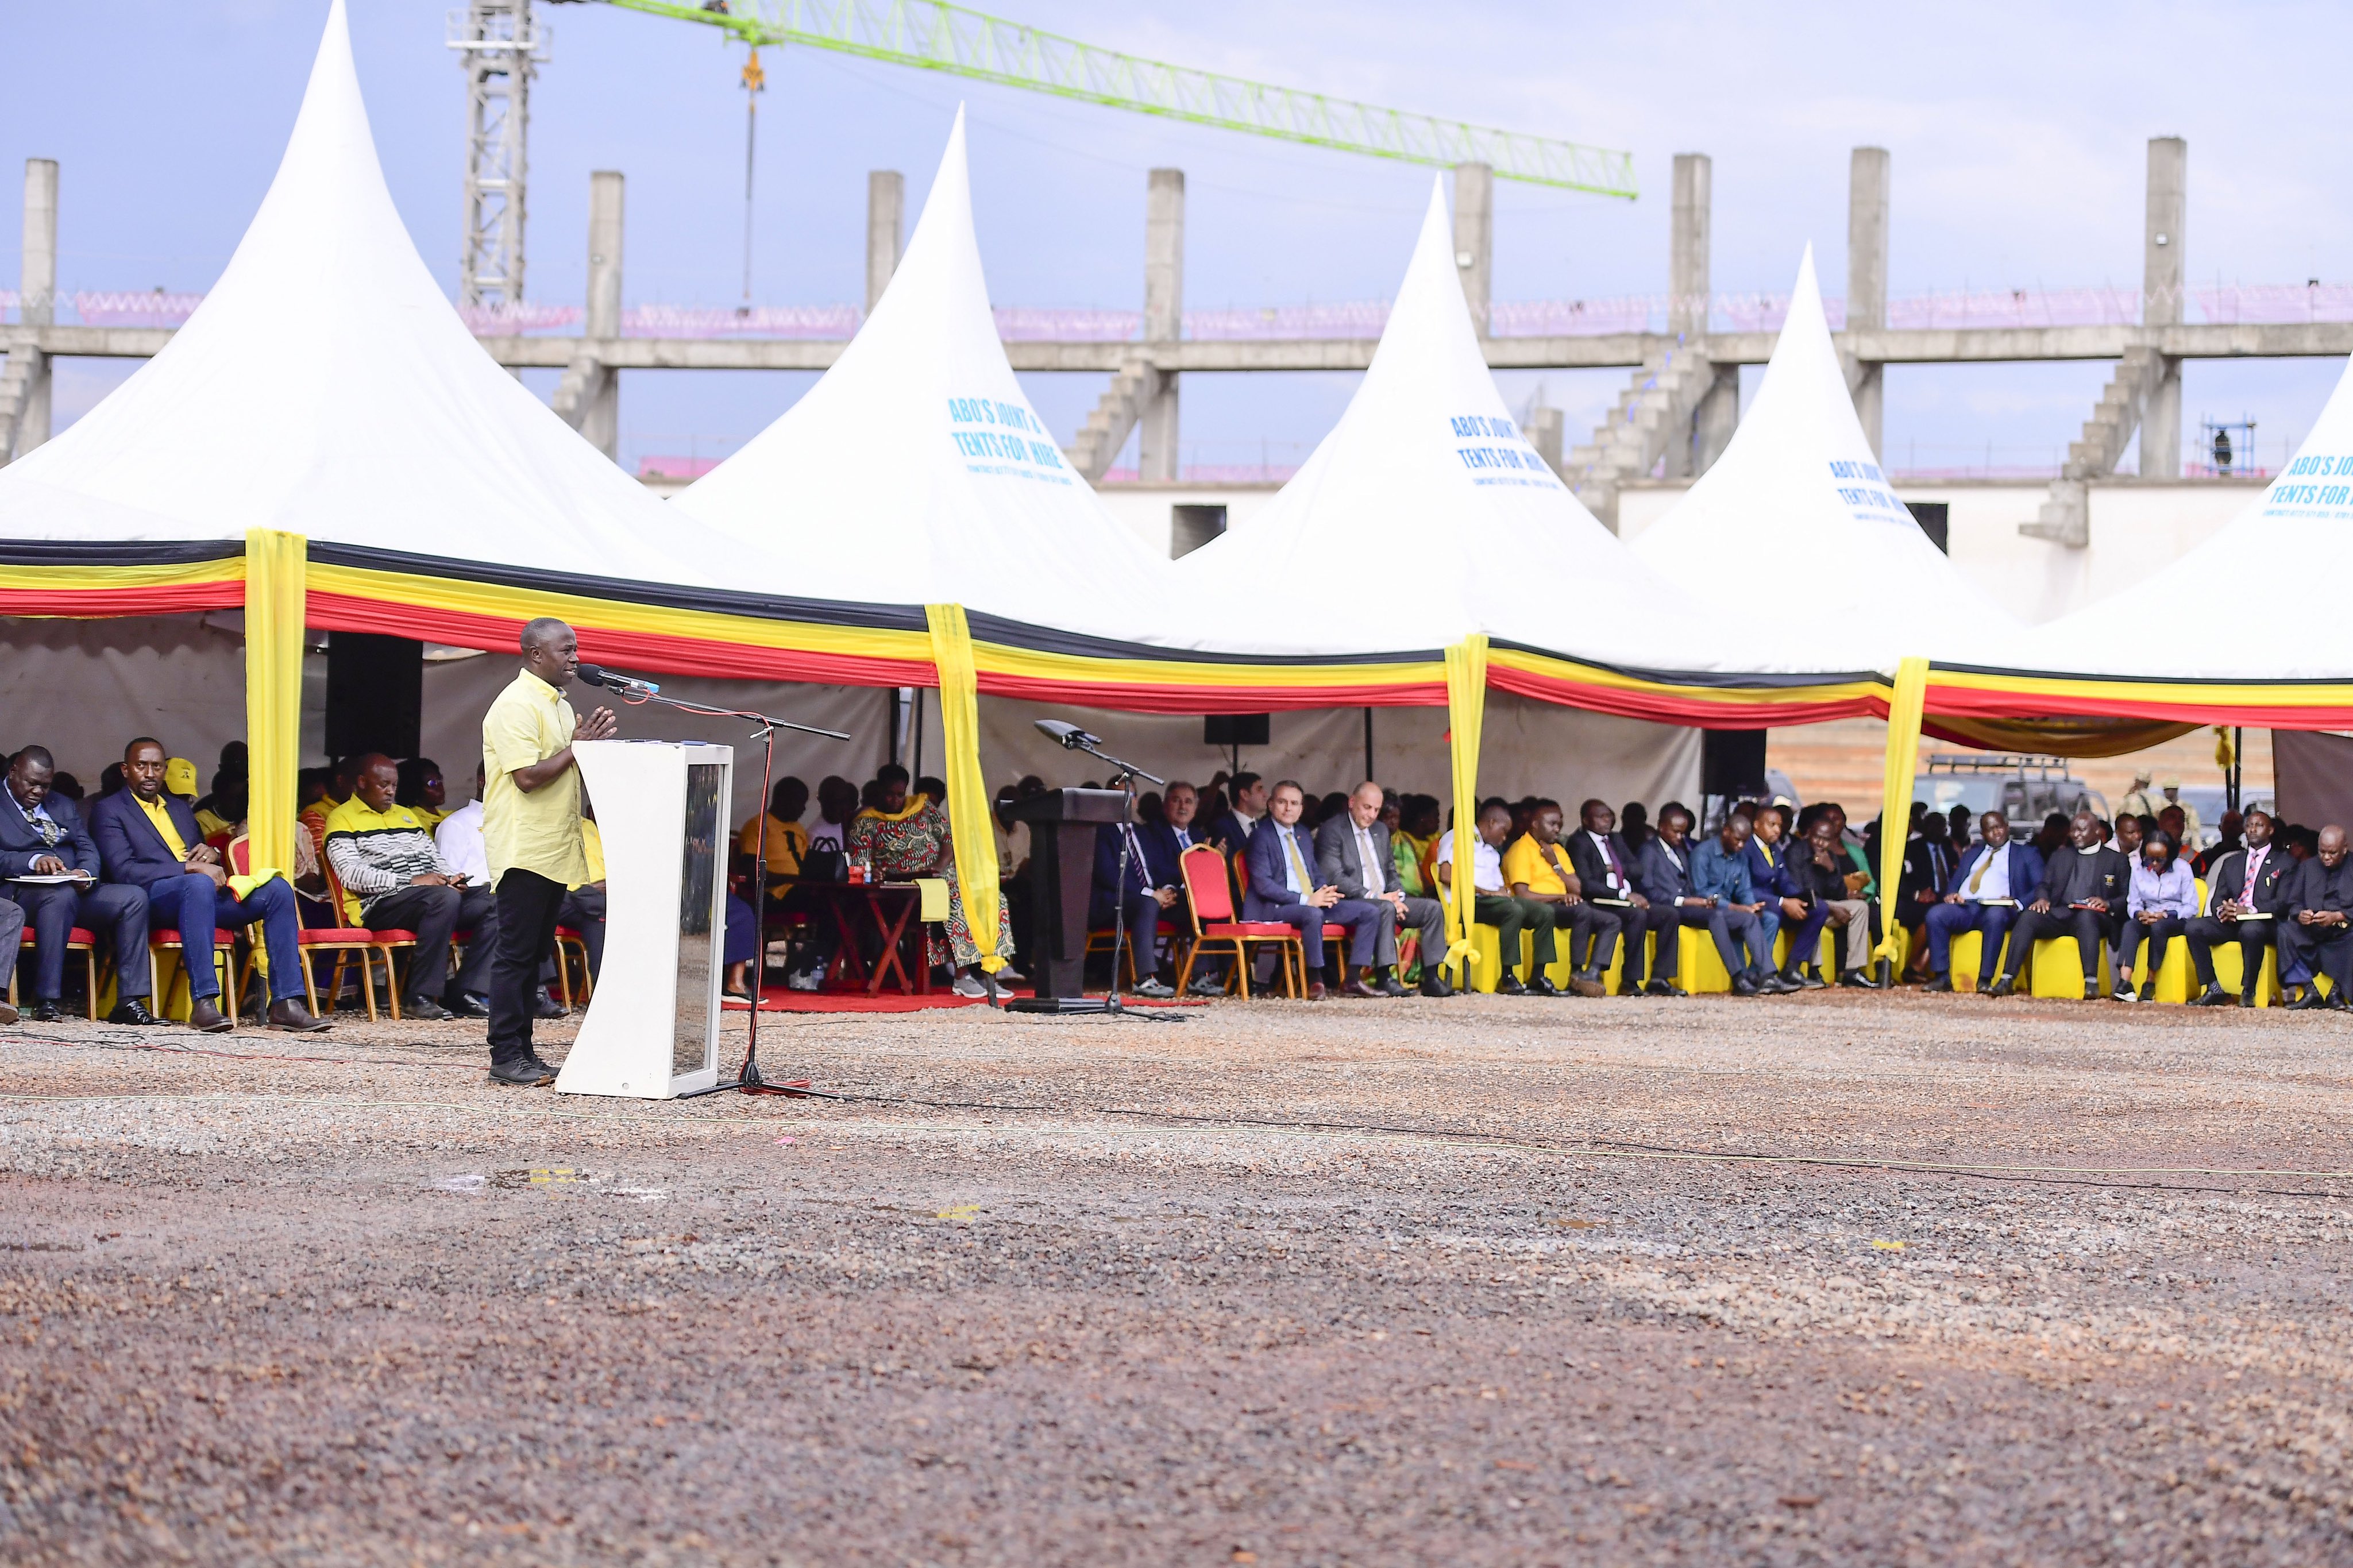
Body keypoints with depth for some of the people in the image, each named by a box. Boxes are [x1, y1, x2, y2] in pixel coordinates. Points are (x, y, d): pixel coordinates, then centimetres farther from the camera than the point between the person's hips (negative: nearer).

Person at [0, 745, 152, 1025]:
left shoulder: (64, 807, 25)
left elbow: (88, 849, 14)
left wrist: (86, 873, -9)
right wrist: (33, 861, -25)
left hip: (77, 889, 6)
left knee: (135, 897, -17)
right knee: (62, 895, -39)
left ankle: (129, 1001, -24)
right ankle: (47, 1000, -37)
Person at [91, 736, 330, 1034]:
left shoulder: (179, 808, 28)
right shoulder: (108, 811, 5)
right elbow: (123, 871, -10)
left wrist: (211, 854, 3)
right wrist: (191, 868, -17)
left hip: (203, 889, 7)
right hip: (151, 898, -7)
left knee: (277, 888, -16)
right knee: (198, 884, -40)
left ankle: (286, 1005, -25)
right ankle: (203, 1004, -47)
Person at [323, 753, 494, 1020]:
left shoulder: (407, 815, 29)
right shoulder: (342, 819, 4)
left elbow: (435, 858, 29)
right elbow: (350, 874, -11)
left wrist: (454, 878, 3)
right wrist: (410, 881, -17)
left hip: (433, 896, 8)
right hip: (380, 904, -7)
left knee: (497, 902, -15)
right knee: (444, 898, -37)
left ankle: (463, 994, -20)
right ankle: (420, 998, -33)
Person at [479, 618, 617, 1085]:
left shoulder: (561, 706, 18)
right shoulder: (516, 706, -13)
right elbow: (528, 776, -21)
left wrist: (596, 743, 5)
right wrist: (577, 747, -12)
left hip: (555, 850, 9)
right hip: (524, 849, -9)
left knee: (534, 954, 10)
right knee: (515, 953, -7)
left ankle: (523, 1050, 14)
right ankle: (505, 1057, -6)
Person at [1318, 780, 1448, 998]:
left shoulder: (1381, 830, 18)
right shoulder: (1332, 831, -7)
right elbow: (1334, 878, -16)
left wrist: (1398, 896, -1)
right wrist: (1374, 896, -21)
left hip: (1386, 899, 8)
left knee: (1433, 907, -10)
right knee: (1385, 909, -37)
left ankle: (1431, 978, -14)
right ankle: (1385, 979, -36)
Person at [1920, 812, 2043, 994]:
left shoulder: (2027, 854, 18)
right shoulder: (1973, 853, 32)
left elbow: (2041, 887, 5)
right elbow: (1955, 882, 26)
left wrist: (2018, 903, -15)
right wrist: (1951, 895, 0)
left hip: (1997, 909, -4)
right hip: (1964, 908, 4)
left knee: (1996, 916, -39)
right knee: (1935, 915, -27)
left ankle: (1985, 980, -38)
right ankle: (1942, 977, -26)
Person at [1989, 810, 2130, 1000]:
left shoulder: (2117, 861, 13)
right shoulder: (2060, 857, 24)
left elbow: (2127, 898, 7)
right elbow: (2045, 886, 21)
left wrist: (2107, 904, -14)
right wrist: (2042, 899, -4)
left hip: (2094, 919, -3)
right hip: (2059, 916, 3)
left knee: (2086, 915, -39)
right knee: (2028, 917, -26)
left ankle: (2091, 982, -44)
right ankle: (2007, 980, -34)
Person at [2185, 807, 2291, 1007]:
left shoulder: (2285, 862, 8)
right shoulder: (2231, 863, 24)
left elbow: (2283, 903, -5)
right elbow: (2217, 899, 17)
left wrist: (2249, 911, -19)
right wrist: (2223, 910, -10)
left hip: (2264, 922, -5)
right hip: (2231, 922, 5)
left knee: (2251, 930, -40)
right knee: (2194, 927, -21)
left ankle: (2248, 992, -29)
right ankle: (2213, 990, -20)